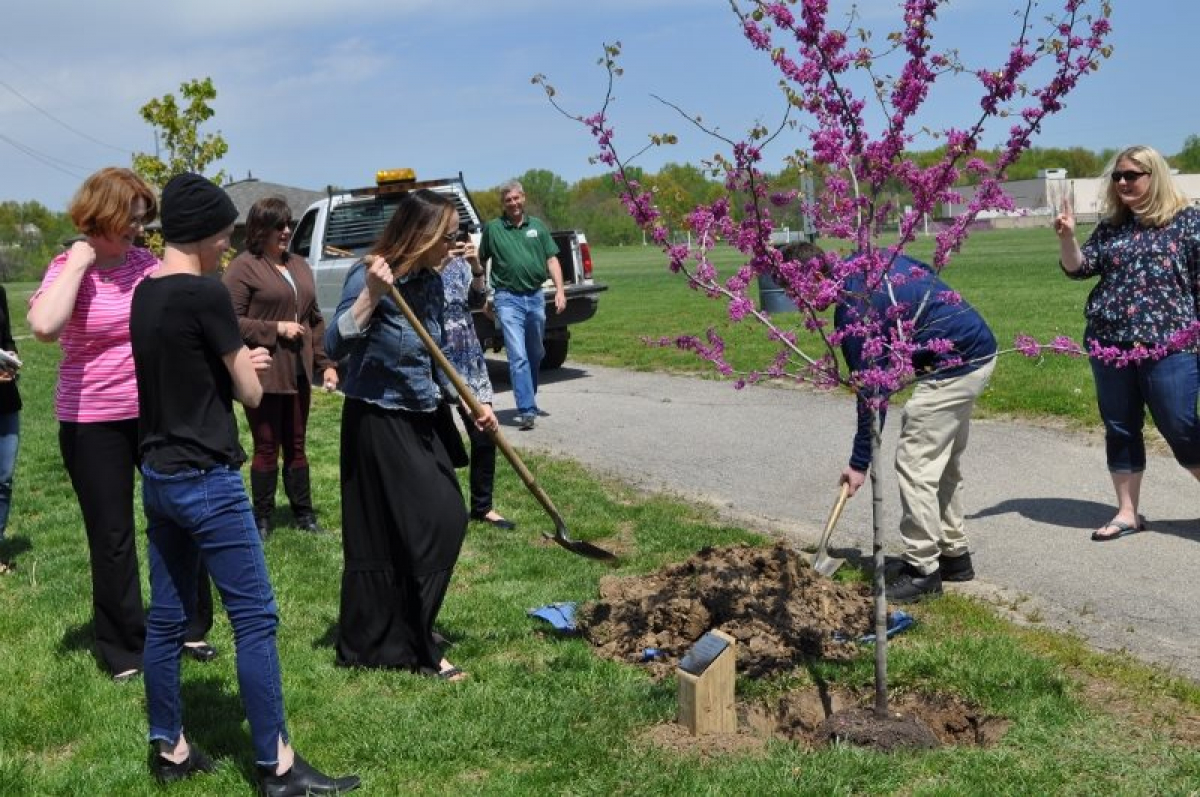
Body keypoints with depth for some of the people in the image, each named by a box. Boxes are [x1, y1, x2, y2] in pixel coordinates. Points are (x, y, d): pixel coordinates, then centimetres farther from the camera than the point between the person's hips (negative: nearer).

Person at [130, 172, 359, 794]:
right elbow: (251, 393, -8)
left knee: (166, 617, 14)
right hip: (205, 480, -9)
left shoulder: (144, 295, 9)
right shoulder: (206, 294, -16)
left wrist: (236, 363, 12)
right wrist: (246, 366, 12)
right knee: (255, 617, -3)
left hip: (158, 476, 9)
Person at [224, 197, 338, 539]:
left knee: (296, 446, 13)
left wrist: (326, 362, 11)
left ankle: (304, 514, 21)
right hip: (263, 375, -6)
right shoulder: (243, 267, -8)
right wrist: (276, 328, -17)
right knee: (267, 448, 1)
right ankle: (262, 519, 12)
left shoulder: (299, 266, 15)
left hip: (298, 373, 7)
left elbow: (315, 319, 18)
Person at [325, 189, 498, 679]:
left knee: (447, 521, 10)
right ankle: (417, 653, 10)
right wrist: (371, 295, -33)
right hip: (378, 423, -8)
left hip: (423, 422, 8)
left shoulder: (430, 282, 6)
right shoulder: (367, 278, -15)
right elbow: (334, 347, -25)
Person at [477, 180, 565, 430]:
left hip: (536, 297, 4)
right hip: (508, 299, -4)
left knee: (535, 354, 16)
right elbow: (480, 262, 10)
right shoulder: (492, 228, 2)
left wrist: (559, 290, -2)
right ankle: (527, 410, -15)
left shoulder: (537, 226, 10)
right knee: (518, 356, -13)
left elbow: (551, 259, 9)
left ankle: (529, 400, 35)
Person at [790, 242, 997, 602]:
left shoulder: (852, 308, -18)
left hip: (954, 365, -10)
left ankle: (922, 571, 1)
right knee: (944, 461, 18)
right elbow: (930, 276, 17)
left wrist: (860, 462, -7)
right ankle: (954, 553, 27)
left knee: (914, 463, -5)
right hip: (981, 349, 10)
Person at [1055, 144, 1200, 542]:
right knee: (1120, 430, 9)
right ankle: (1127, 513, 19)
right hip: (1109, 345, 5)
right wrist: (1067, 238, -10)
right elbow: (1078, 269, 7)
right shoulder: (1110, 226, 11)